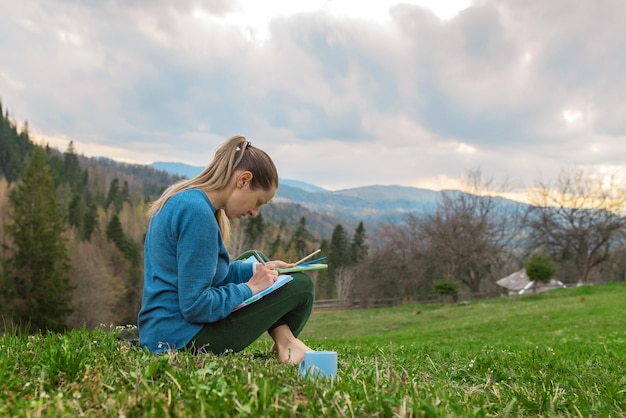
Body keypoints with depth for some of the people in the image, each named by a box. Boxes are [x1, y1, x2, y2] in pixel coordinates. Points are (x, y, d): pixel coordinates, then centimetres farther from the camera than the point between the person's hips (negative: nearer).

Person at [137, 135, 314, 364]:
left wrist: (255, 269, 7)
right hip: (184, 340, -10)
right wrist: (250, 288, -11)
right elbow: (196, 307, -24)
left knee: (253, 259, 21)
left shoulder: (180, 195, 7)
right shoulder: (197, 213, -23)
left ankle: (284, 338, 10)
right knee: (301, 285, -4)